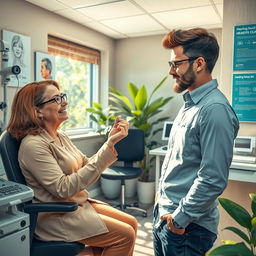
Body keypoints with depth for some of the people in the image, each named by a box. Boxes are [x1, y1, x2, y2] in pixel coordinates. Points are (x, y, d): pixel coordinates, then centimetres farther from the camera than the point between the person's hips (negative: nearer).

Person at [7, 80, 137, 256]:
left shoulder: (61, 137, 8)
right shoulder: (33, 145, -20)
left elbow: (88, 168, 6)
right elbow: (63, 189, -26)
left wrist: (111, 141, -7)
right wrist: (107, 148, -28)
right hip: (55, 217, -8)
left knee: (131, 223, 4)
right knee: (125, 235, -12)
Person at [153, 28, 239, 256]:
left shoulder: (214, 110, -22)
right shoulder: (190, 104, 7)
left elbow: (213, 180, -24)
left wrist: (180, 218, -15)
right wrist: (162, 203, 14)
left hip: (187, 226, -8)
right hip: (165, 215, 8)